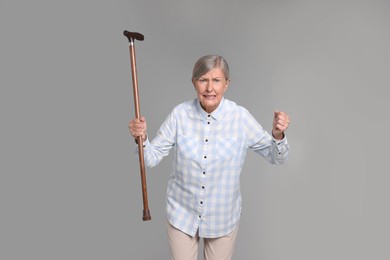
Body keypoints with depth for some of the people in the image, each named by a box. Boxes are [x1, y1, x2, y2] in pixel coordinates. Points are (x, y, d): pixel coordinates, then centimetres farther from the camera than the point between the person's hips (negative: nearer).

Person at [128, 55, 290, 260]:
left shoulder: (240, 117, -15)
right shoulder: (179, 114, -13)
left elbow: (277, 158, -7)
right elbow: (151, 158, -9)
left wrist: (278, 135, -27)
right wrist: (142, 139, -29)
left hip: (223, 216, 0)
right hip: (181, 213, 0)